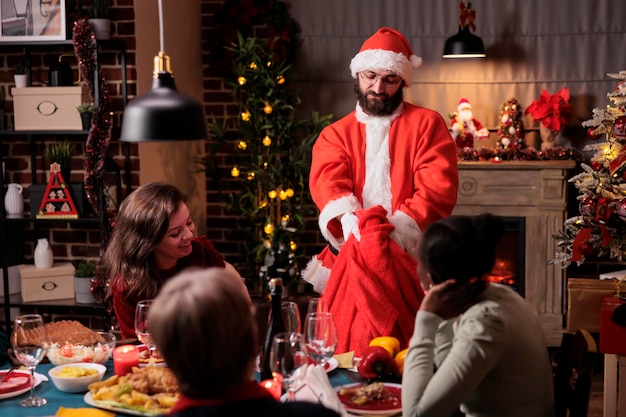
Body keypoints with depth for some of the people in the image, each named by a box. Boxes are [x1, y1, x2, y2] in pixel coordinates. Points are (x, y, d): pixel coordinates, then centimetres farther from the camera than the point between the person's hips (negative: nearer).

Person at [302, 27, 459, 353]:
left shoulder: (426, 124, 5)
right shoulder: (335, 134, 12)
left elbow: (438, 188, -8)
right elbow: (326, 181, -8)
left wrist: (397, 228, -22)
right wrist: (347, 218, -29)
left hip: (412, 259, -2)